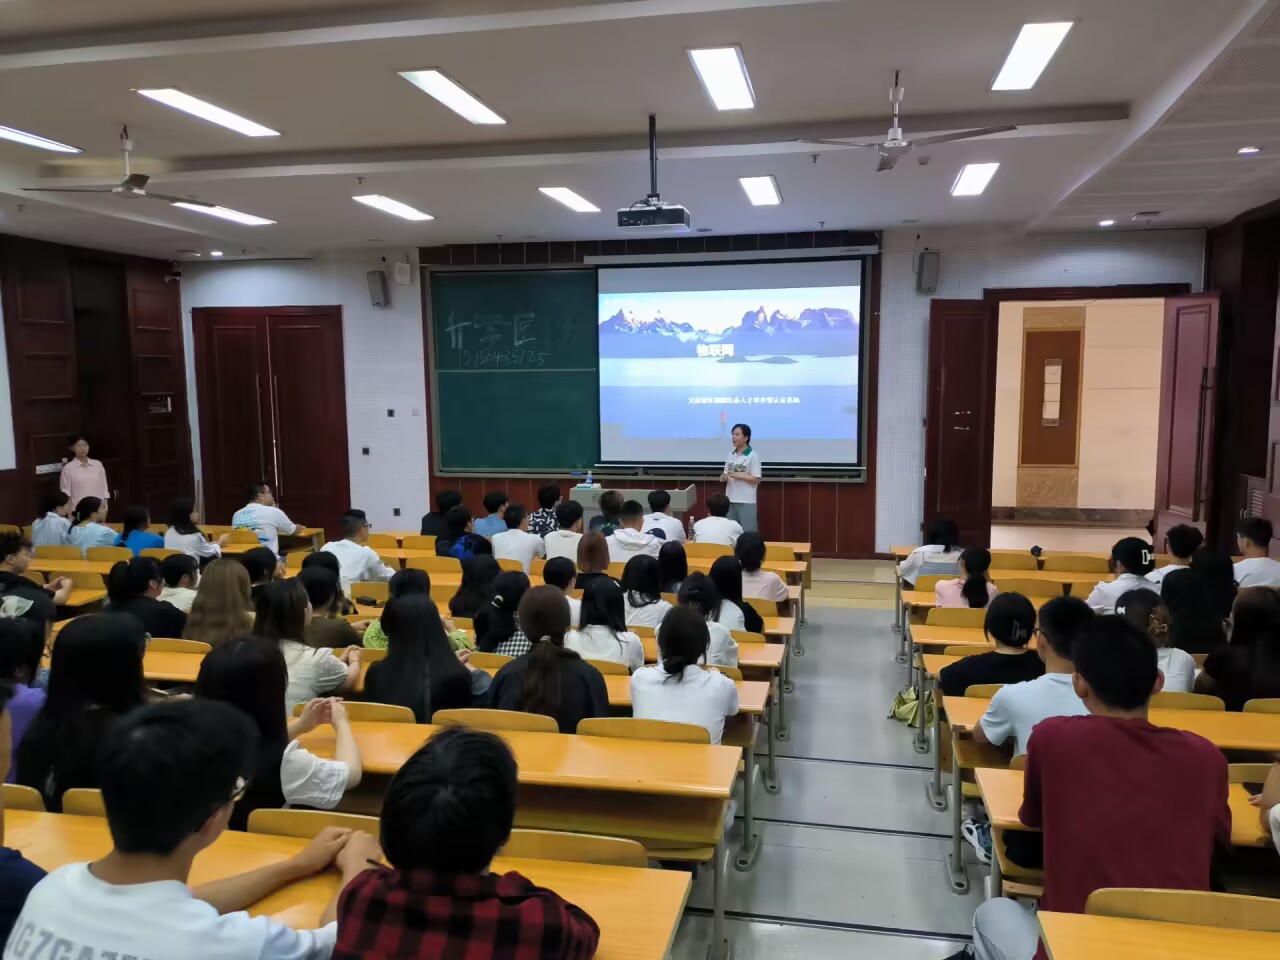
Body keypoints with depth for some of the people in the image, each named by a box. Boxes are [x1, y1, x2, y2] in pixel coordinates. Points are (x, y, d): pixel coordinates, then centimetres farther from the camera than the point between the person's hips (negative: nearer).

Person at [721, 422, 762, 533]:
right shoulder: (731, 455, 8)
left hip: (746, 501, -6)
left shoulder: (753, 456, -8)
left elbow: (757, 479, -10)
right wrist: (723, 477, -7)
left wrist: (738, 475, -17)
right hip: (730, 499, 6)